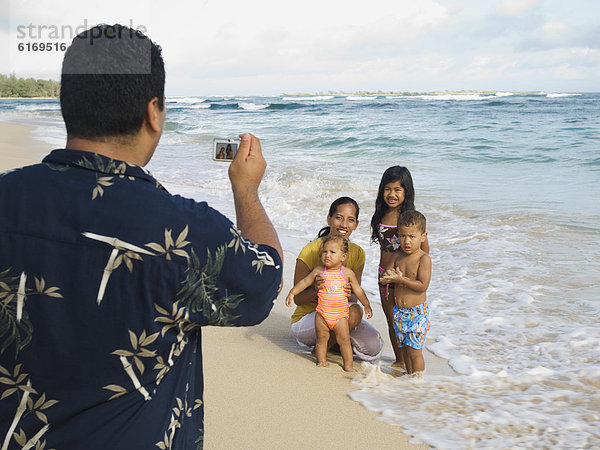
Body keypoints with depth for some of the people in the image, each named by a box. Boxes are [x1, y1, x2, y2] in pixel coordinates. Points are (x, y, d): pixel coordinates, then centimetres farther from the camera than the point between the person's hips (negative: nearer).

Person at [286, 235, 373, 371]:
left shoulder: (347, 273, -3)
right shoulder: (319, 271, -1)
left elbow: (358, 290, 5)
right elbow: (305, 282, 10)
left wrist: (366, 305, 3)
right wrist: (292, 293, 7)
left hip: (340, 314, -1)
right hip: (322, 313, 2)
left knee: (344, 340, -1)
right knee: (321, 339, 8)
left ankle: (348, 366, 7)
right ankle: (321, 362, 21)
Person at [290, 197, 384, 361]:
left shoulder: (357, 253, -1)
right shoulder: (310, 251, -15)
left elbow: (354, 296, -2)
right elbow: (297, 298, -12)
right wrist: (317, 289, -33)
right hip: (306, 319, -5)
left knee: (374, 348, -16)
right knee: (354, 312, -32)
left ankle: (336, 340, 12)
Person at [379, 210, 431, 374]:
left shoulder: (424, 259, -13)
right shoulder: (397, 256, 4)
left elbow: (423, 286, -20)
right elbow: (383, 278, 5)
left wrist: (401, 279, -24)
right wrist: (389, 276, -18)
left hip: (417, 312, -6)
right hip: (399, 311, 6)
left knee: (414, 350, -3)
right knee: (405, 348, 17)